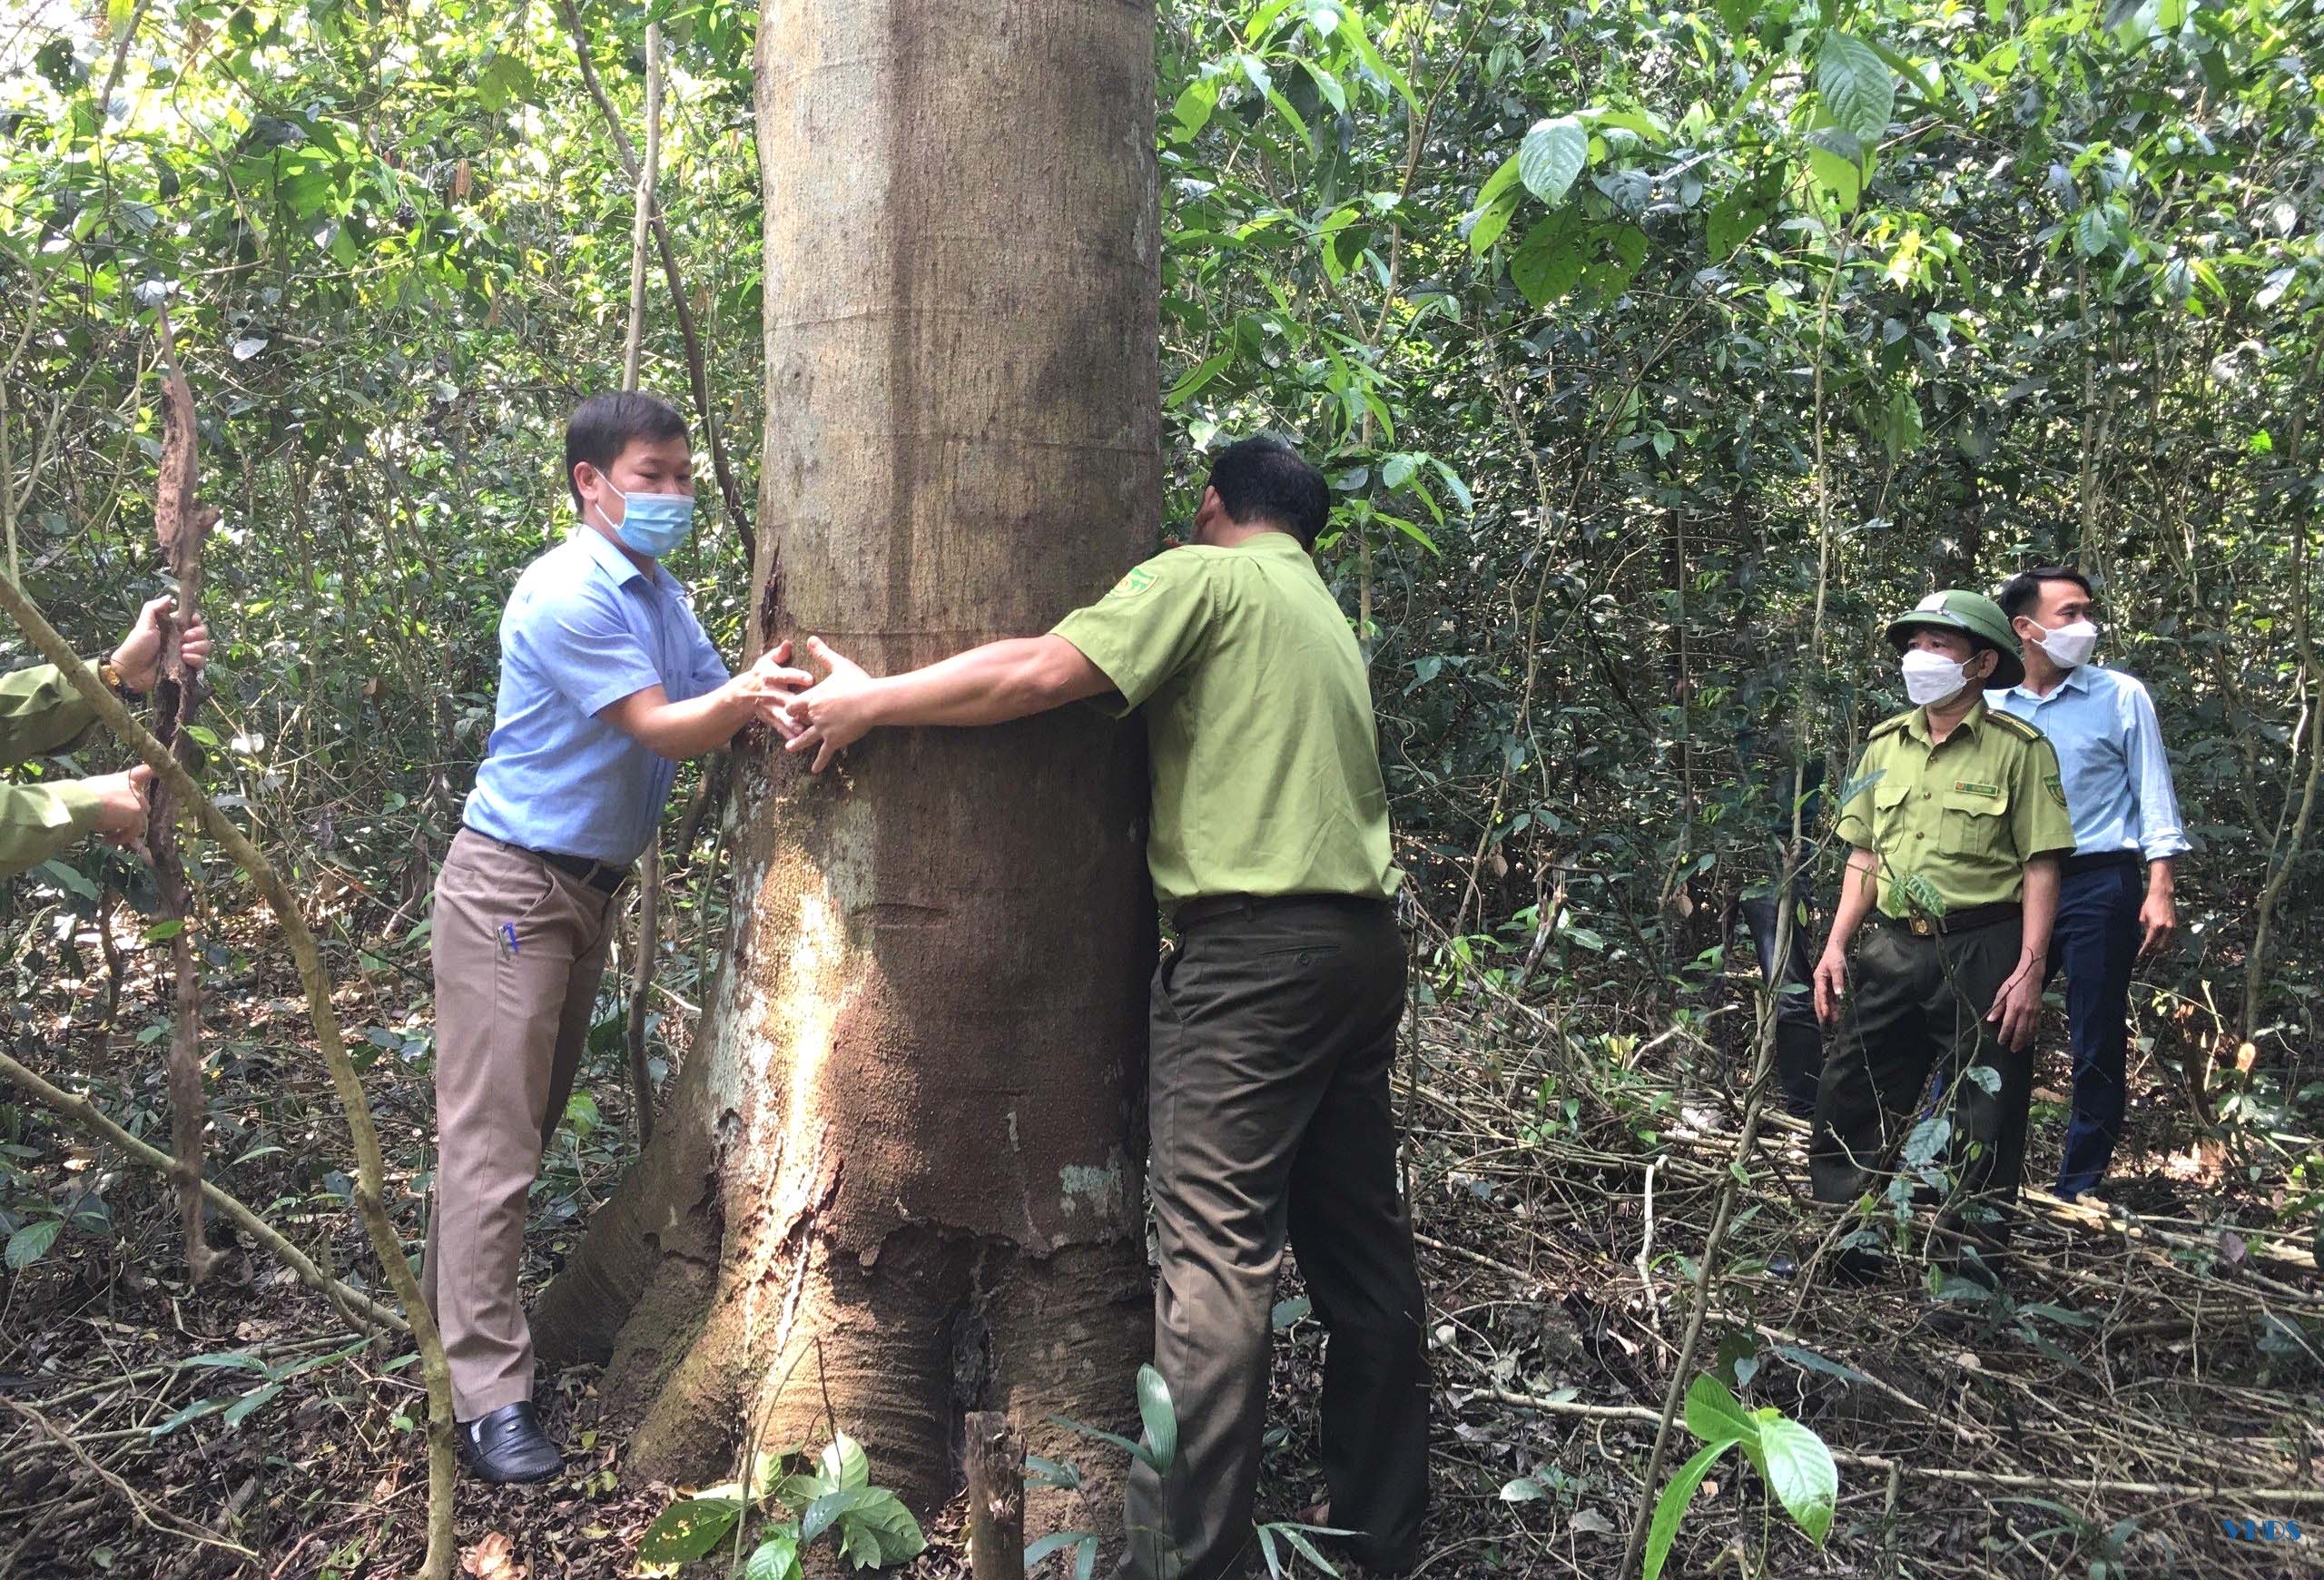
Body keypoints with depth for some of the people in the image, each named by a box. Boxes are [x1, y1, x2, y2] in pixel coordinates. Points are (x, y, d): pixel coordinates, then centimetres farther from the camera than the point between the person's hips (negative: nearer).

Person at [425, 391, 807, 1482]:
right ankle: (488, 1392, -3)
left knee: (533, 1117, 17)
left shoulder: (660, 595, 10)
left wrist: (768, 696, -21)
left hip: (591, 888, 9)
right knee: (492, 1136, -7)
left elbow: (715, 708, 0)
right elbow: (662, 730, -23)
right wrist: (744, 698, -41)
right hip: (511, 886, -9)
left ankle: (452, 1313, 32)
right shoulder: (566, 595, -18)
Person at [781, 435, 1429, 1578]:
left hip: (1255, 948, -8)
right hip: (1361, 941, 9)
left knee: (1216, 1254, -7)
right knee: (1360, 1248, 13)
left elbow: (1043, 673, -11)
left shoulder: (1202, 577, -1)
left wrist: (870, 700, -3)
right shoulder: (1326, 616, 24)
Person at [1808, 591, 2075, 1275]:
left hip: (1981, 955, -5)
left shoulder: (2018, 748, -5)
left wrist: (2030, 970, -14)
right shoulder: (1885, 746, 11)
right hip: (1892, 949, 5)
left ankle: (1975, 1260, 18)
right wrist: (1836, 945, 7)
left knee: (1984, 1121, 4)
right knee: (1849, 1100, 8)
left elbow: (2040, 866, -8)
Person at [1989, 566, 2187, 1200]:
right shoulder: (1992, 707, 6)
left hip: (2099, 886, -2)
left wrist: (2160, 891, -9)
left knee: (2096, 1046, 3)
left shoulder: (2121, 697, 0)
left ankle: (2078, 1192, 14)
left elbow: (2153, 795, 0)